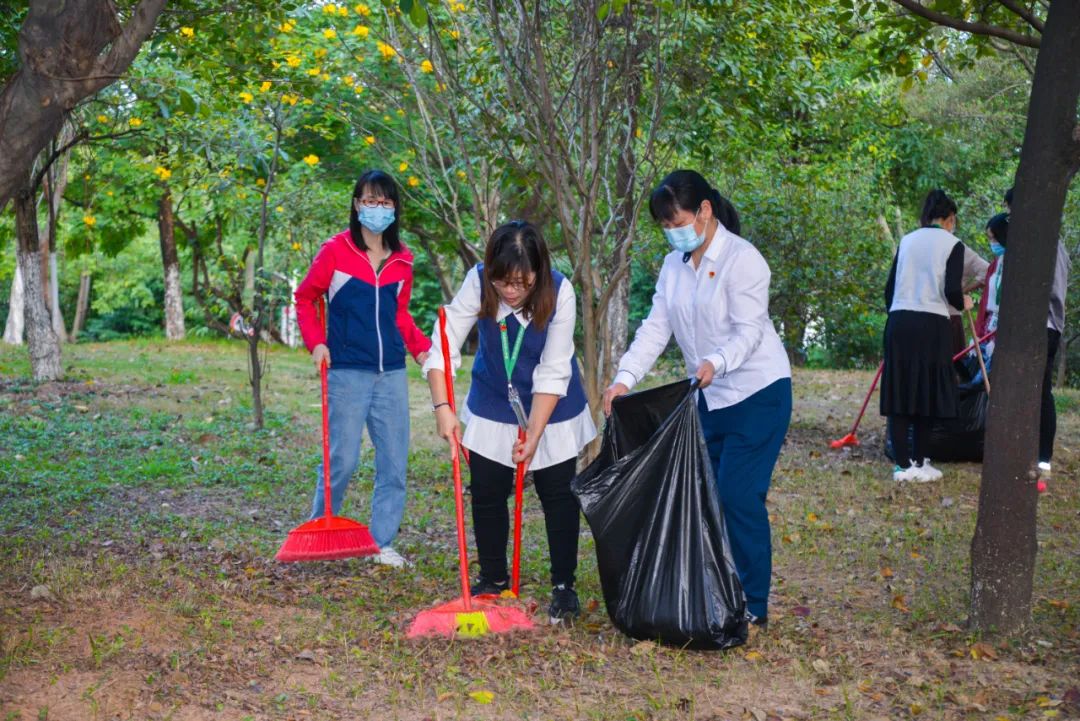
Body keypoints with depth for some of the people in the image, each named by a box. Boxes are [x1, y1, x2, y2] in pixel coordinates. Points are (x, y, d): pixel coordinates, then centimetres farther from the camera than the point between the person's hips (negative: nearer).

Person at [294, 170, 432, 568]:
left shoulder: (402, 259, 8)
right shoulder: (335, 251, -5)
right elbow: (305, 298, 4)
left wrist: (422, 348, 2)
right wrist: (315, 342, -8)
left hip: (391, 374, 5)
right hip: (347, 373, -4)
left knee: (394, 462, 6)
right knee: (342, 460, -1)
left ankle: (382, 543, 17)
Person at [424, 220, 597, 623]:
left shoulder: (559, 292, -28)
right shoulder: (478, 282, -24)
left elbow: (553, 372, -25)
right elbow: (445, 344, -25)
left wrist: (534, 434, -26)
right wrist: (442, 406, -36)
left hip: (551, 407, -2)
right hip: (492, 405, 2)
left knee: (558, 494, 3)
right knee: (486, 492, 7)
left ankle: (564, 586, 17)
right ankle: (493, 580, 24)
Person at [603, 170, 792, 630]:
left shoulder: (742, 259, -16)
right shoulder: (674, 265, 7)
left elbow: (749, 329, -22)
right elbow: (656, 328, 1)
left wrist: (716, 362, -42)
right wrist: (625, 378, -12)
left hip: (758, 393, -8)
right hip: (709, 397, 8)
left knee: (739, 496, -11)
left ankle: (752, 605, 0)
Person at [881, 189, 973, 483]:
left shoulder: (907, 241, 13)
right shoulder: (952, 244, 0)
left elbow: (890, 287, 12)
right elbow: (951, 291, -9)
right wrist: (963, 303, 12)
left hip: (899, 323, 4)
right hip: (932, 325, -4)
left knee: (900, 392, 5)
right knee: (926, 393, 7)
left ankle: (903, 464, 3)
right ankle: (919, 462, 12)